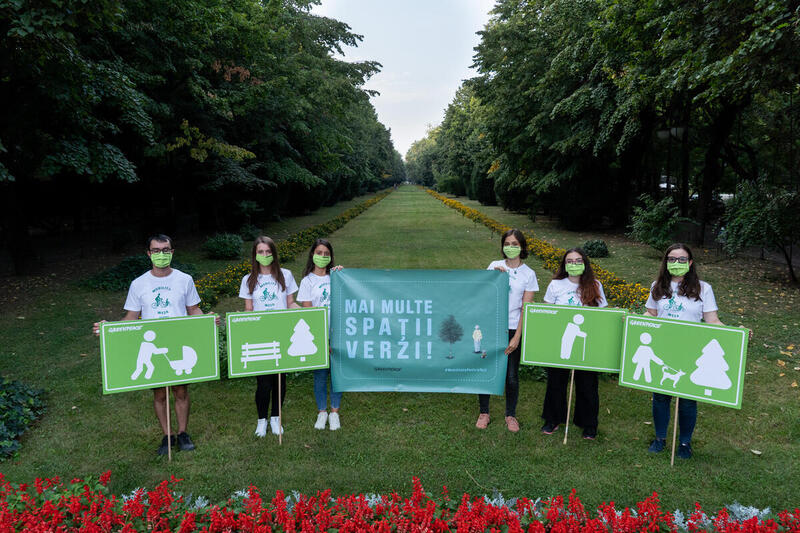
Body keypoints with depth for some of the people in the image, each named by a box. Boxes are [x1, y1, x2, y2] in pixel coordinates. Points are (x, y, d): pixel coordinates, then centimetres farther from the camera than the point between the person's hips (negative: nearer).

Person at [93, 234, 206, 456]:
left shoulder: (185, 280, 0)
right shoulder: (138, 284, 1)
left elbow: (194, 310, 6)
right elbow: (131, 317, 5)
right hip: (151, 348, 1)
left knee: (181, 390, 8)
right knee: (159, 394, 9)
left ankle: (183, 433, 26)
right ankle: (167, 435, 26)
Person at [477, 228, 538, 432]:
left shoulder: (528, 274, 0)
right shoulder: (495, 266, 4)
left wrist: (517, 337, -10)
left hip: (513, 329, -1)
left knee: (512, 376, 7)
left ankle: (511, 415, 28)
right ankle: (484, 413, 25)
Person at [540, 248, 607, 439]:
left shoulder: (595, 286, 2)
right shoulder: (556, 285, 2)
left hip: (586, 343, 0)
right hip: (559, 342, 1)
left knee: (587, 384, 8)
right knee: (556, 382, 12)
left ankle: (589, 424, 28)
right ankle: (553, 419, 32)